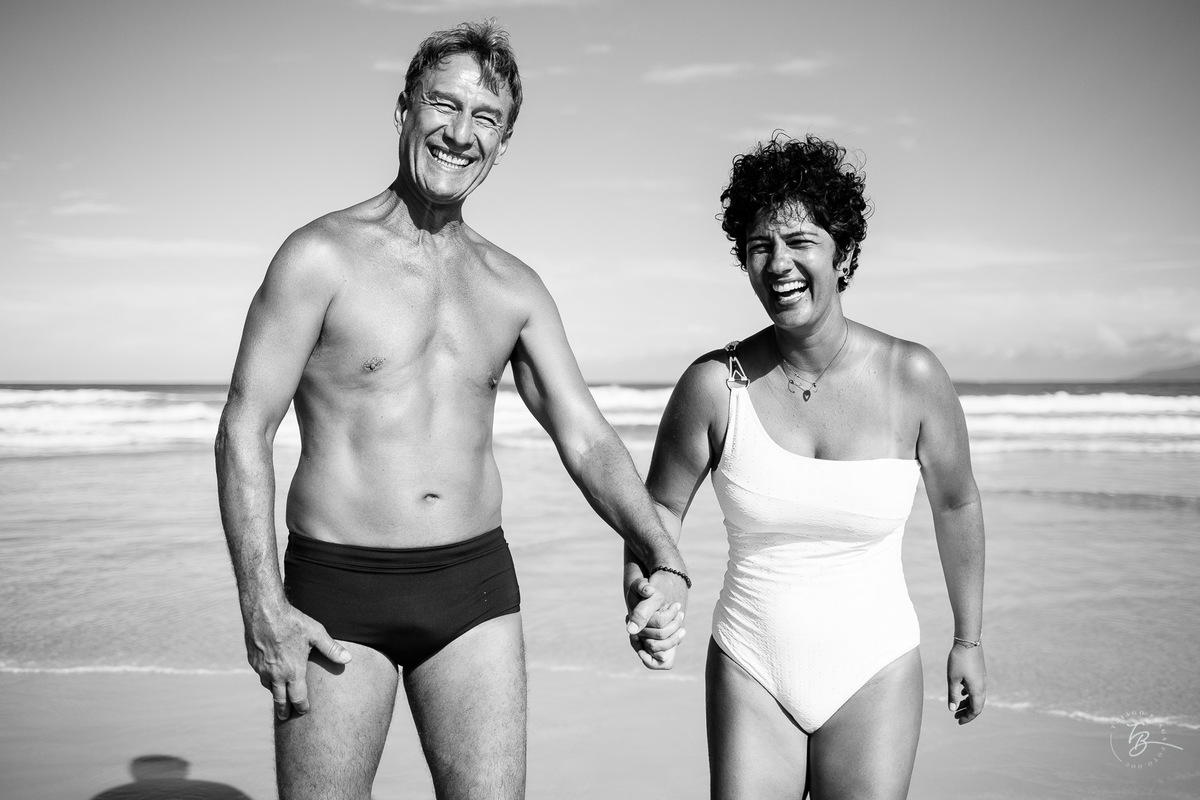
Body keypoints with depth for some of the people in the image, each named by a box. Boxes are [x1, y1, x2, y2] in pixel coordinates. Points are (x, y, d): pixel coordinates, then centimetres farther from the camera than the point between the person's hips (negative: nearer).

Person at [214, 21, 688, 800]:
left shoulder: (514, 287, 7)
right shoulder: (321, 255, -6)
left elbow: (587, 440, 4)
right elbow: (244, 432, -8)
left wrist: (664, 561, -11)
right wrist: (261, 606, -16)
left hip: (476, 587, 4)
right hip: (338, 591, -3)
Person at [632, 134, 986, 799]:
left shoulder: (912, 377, -10)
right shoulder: (715, 383, -11)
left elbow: (956, 505, 5)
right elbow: (661, 504, 3)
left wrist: (967, 639, 13)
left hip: (874, 674, 0)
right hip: (749, 673, 0)